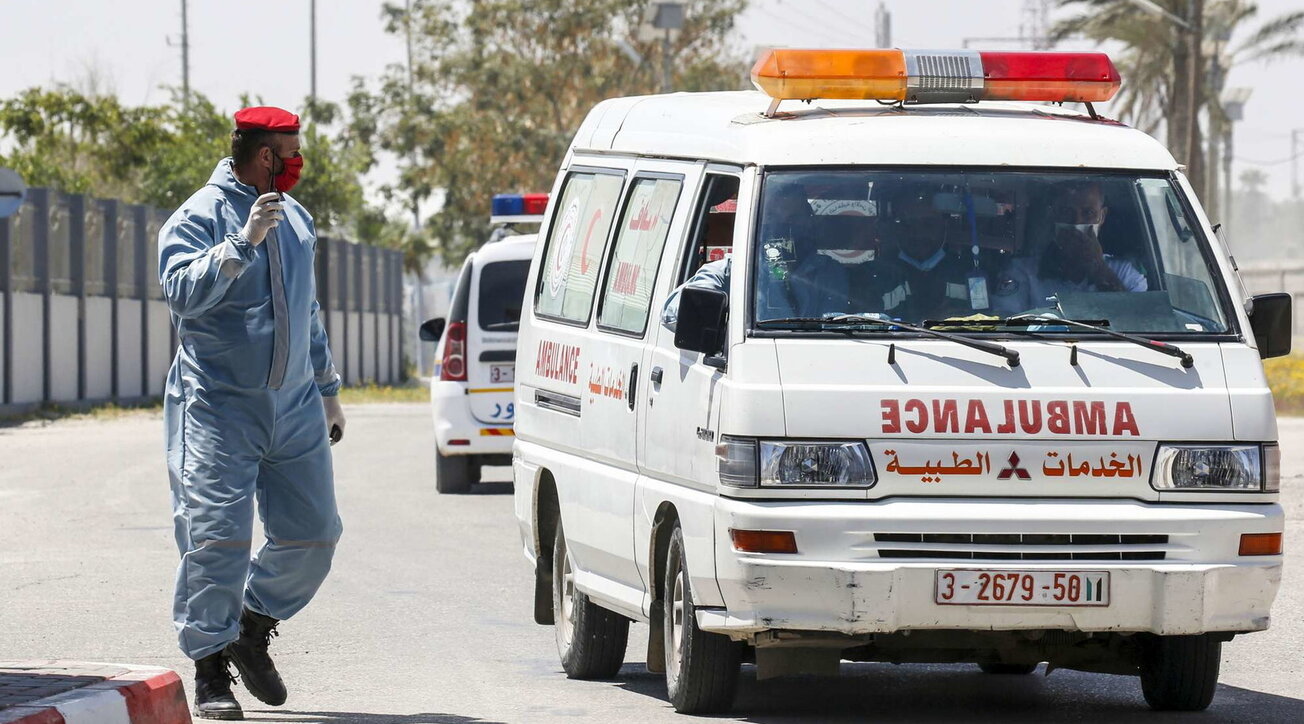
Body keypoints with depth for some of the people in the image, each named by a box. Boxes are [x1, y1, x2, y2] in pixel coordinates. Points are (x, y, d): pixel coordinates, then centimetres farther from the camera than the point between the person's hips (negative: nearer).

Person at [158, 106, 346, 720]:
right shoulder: (199, 218, -6)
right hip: (219, 409, -6)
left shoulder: (294, 219, 17)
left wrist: (327, 389, 29)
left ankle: (253, 630, 26)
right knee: (218, 537, -12)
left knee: (312, 536, 5)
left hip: (294, 409, 7)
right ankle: (210, 669, -2)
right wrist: (243, 242, -29)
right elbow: (183, 293, -23)